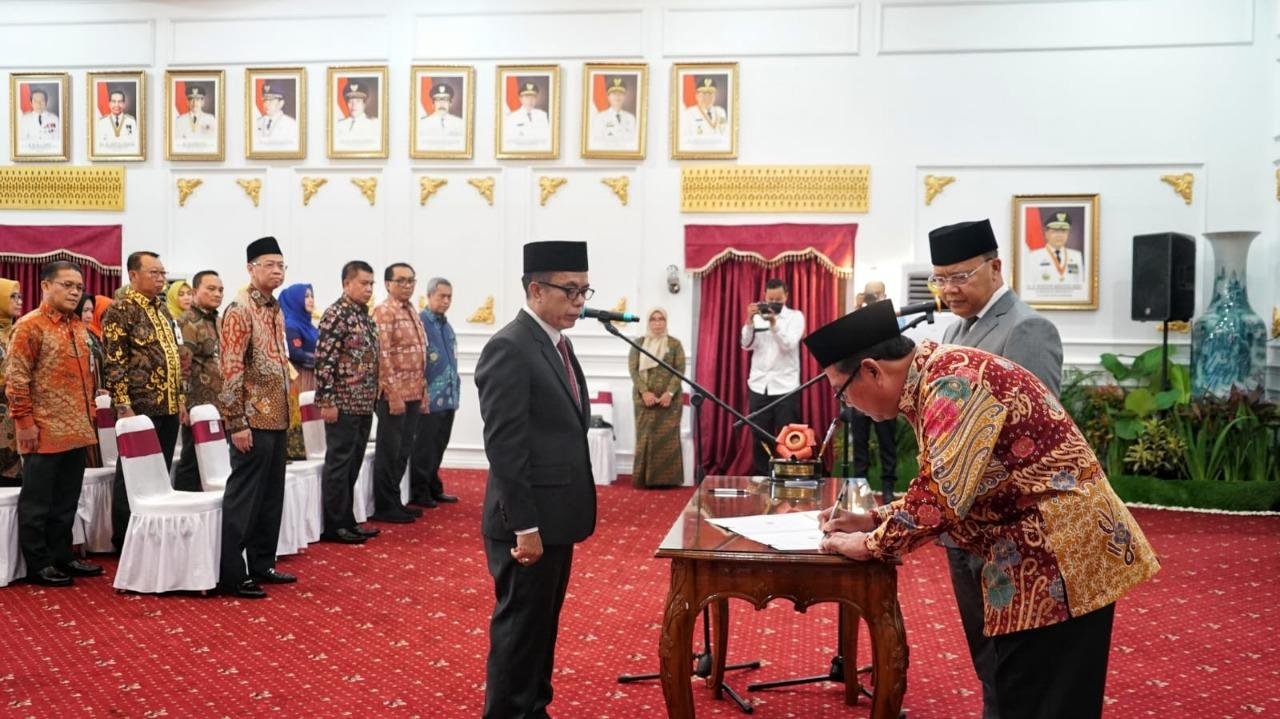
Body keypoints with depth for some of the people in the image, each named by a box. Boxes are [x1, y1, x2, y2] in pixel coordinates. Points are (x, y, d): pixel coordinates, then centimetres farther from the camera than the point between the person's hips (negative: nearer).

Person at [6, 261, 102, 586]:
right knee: (38, 502, 3)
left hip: (75, 430, 7)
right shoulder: (29, 326, -9)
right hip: (44, 432, -7)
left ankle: (62, 556, 24)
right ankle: (38, 565, 11)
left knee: (67, 501, 14)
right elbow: (16, 379, -12)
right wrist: (25, 421, -15)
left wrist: (88, 415, 16)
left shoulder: (78, 327, 14)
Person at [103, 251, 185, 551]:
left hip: (168, 407, 7)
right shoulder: (120, 310, -9)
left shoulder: (162, 309, 15)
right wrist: (123, 406, -18)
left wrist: (180, 397, 16)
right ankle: (124, 542, 11)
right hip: (140, 407, -7)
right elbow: (114, 363, -14)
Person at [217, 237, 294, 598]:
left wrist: (284, 411, 17)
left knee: (271, 494, 14)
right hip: (253, 420, -9)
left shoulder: (276, 310, 13)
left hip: (276, 418, 9)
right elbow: (231, 370, -18)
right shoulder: (239, 310, -13)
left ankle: (262, 564, 25)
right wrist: (237, 423, -20)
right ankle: (231, 575, 4)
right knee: (244, 497, -3)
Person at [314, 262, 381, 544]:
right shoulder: (336, 314, -12)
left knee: (354, 464, 12)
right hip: (343, 404, -8)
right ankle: (334, 526, 5)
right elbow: (323, 360, -17)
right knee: (339, 463, -2)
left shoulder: (365, 316, 15)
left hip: (364, 404, 8)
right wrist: (327, 401, -19)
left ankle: (347, 520, 20)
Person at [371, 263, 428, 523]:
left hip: (413, 393, 8)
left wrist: (423, 389, 17)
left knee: (403, 450, 14)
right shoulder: (384, 311, -11)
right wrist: (394, 392, -21)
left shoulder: (412, 312, 16)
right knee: (389, 451, -1)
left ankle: (394, 501, 23)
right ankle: (384, 507, 8)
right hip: (394, 394, -8)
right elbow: (382, 354, -18)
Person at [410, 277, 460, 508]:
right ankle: (419, 493, 9)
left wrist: (455, 389, 18)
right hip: (429, 399, -8)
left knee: (438, 447, 15)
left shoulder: (447, 326, 15)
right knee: (424, 449, 0)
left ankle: (434, 488, 24)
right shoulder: (419, 322, -11)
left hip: (448, 398, 8)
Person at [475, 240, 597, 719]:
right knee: (520, 627, 3)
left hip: (555, 518, 9)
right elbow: (504, 447, -21)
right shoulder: (509, 348, -17)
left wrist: (564, 518, 17)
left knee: (542, 624, 19)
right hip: (530, 523, -9)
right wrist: (524, 527, -22)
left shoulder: (556, 343, 12)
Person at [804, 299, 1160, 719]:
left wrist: (871, 545, -13)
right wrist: (874, 519, 7)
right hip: (1035, 550, 10)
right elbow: (941, 489, 17)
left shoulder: (952, 382, -21)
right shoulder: (934, 380, 10)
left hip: (1061, 550, -10)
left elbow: (941, 495, -27)